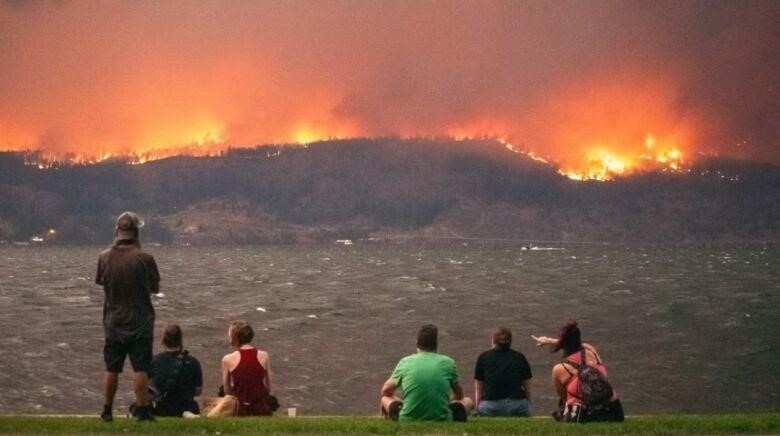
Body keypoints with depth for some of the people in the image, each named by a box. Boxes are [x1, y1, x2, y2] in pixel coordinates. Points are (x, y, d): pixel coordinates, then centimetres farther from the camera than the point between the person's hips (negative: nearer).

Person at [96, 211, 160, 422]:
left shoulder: (104, 257, -5)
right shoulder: (144, 258, -14)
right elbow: (155, 287, -4)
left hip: (113, 321, 3)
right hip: (140, 321, -3)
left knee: (111, 368, 12)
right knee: (140, 368, -1)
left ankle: (107, 411, 17)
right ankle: (142, 410, -2)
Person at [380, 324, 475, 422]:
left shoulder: (405, 362, 7)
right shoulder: (448, 362, 6)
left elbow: (386, 390, 20)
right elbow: (459, 394, 22)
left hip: (408, 420, 1)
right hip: (442, 419, -1)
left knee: (385, 399, 27)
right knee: (468, 401, 25)